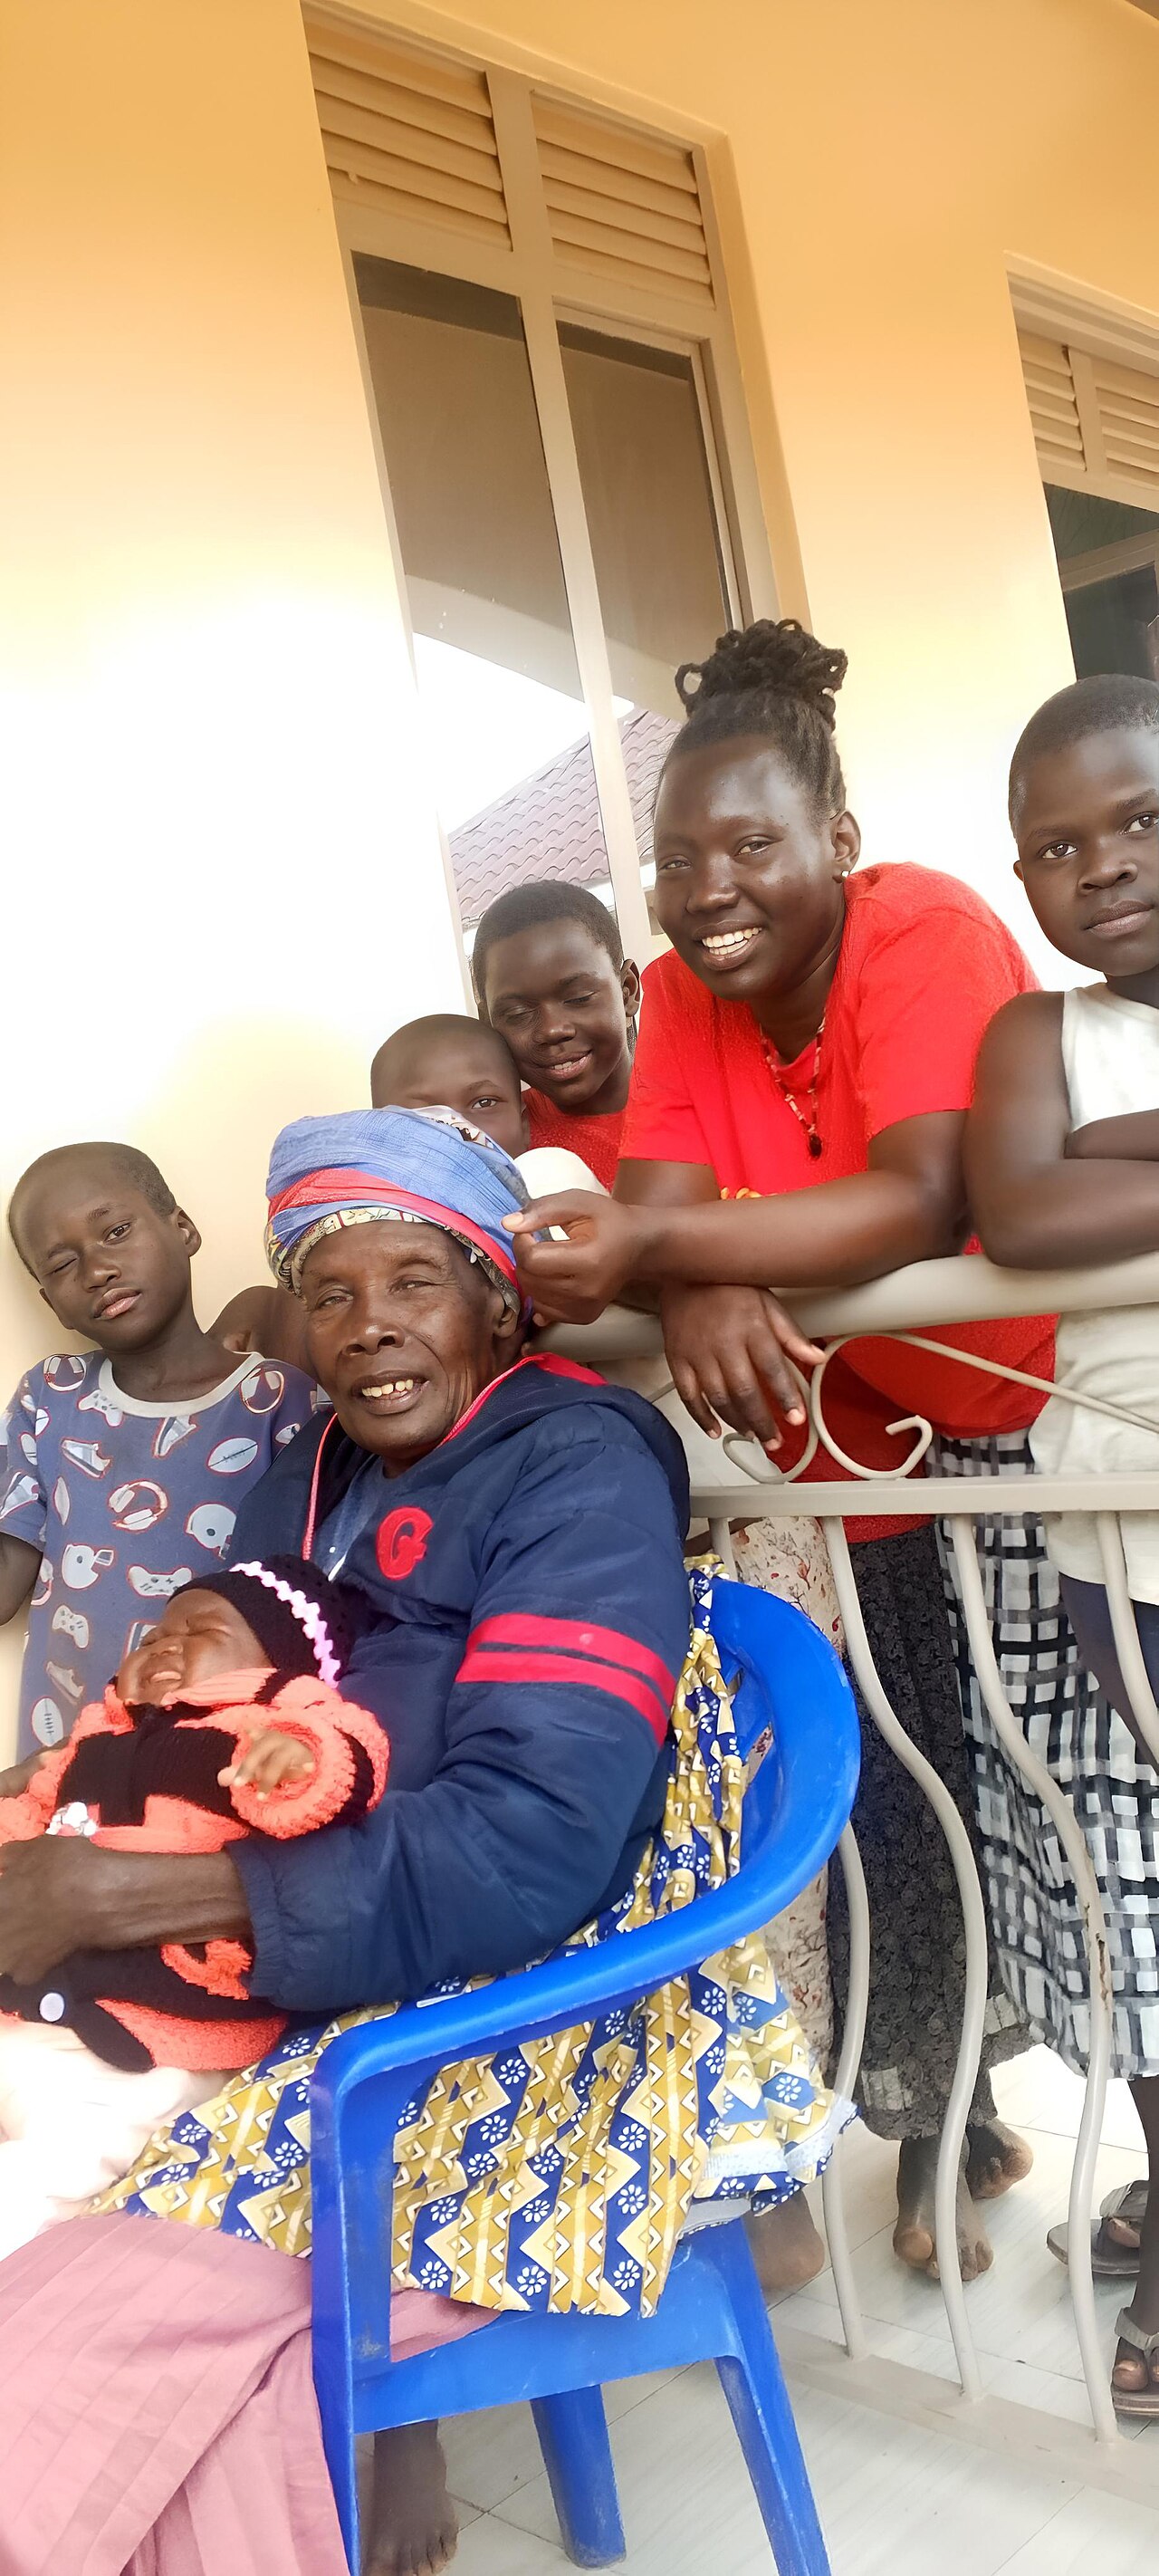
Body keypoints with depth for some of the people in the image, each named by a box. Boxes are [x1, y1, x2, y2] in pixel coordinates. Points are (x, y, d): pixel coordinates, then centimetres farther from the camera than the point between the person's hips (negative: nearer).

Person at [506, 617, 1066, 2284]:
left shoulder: (931, 936, -17)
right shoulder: (684, 991, 1)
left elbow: (923, 1207, -31)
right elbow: (659, 1215, -11)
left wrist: (660, 1244, -40)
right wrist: (696, 1295, -34)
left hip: (1015, 1413, -4)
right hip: (849, 1443, 5)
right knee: (896, 1785, 6)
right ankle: (947, 2121, 25)